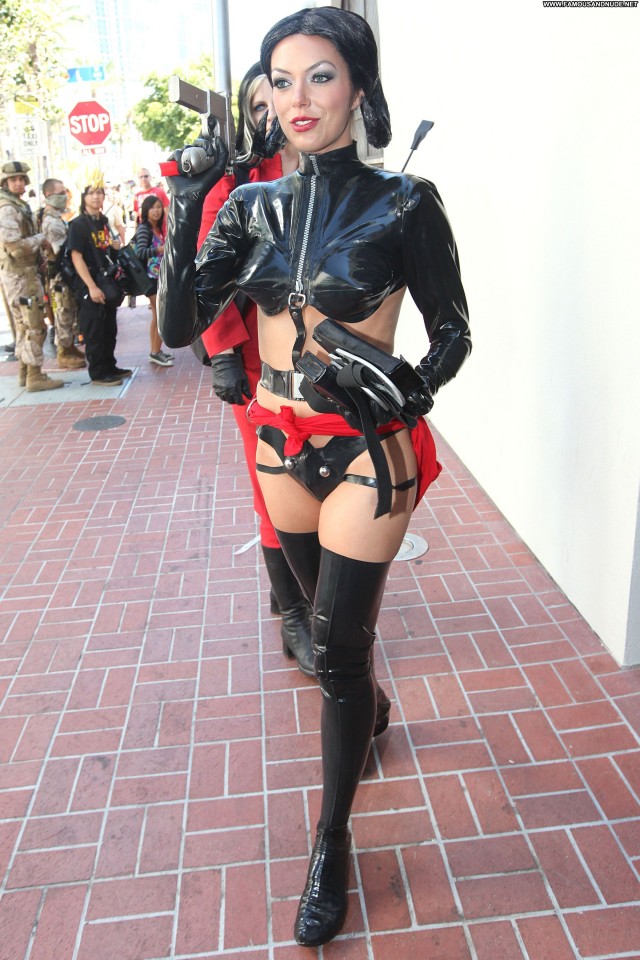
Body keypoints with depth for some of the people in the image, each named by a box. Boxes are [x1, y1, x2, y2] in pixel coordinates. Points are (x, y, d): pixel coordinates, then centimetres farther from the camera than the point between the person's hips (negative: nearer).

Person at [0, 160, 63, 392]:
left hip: (23, 272, 10)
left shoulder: (19, 206, 15)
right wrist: (40, 239, -11)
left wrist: (40, 247, 7)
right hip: (20, 275, -10)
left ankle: (25, 372, 24)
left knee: (24, 326, 16)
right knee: (35, 327, -8)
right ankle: (35, 377, -4)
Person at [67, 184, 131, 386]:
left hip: (107, 282, 7)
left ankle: (109, 366, 27)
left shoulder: (103, 221, 11)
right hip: (90, 286, -7)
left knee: (109, 329, 15)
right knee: (94, 332, -1)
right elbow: (76, 257, -16)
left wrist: (115, 245, 5)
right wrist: (92, 287, -21)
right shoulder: (78, 224, -11)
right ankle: (98, 373, 6)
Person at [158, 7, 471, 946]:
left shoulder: (403, 202, -9)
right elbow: (180, 324, -4)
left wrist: (409, 394, -23)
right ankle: (369, 714, 55)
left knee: (337, 643, 0)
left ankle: (332, 844, 21)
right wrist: (185, 207, -14)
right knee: (334, 614, 23)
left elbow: (451, 331, -4)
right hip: (281, 442, 5)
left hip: (365, 448, -4)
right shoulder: (254, 206, 2)